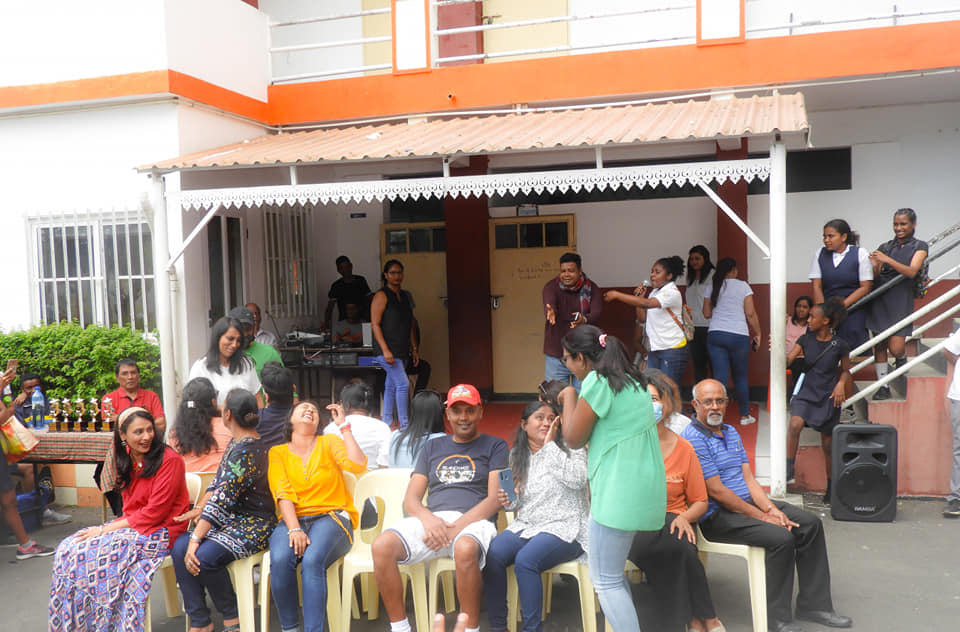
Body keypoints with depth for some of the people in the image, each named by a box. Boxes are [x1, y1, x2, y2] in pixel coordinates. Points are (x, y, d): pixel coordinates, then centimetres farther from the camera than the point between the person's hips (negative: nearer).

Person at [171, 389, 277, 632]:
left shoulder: (245, 451, -22)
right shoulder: (236, 443, 10)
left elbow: (222, 500, -25)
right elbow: (218, 482, 17)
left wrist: (196, 539, -24)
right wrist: (200, 509, 1)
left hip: (253, 524, -9)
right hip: (230, 519, 9)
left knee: (204, 557, -28)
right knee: (180, 548, -10)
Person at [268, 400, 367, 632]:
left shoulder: (328, 442, 12)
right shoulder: (277, 452, 13)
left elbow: (357, 466, -6)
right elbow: (283, 494, -1)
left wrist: (343, 426, -1)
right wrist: (294, 529, -17)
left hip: (331, 517, -1)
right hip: (293, 519, 1)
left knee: (312, 560, -33)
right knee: (280, 560, -31)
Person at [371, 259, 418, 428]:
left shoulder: (405, 296, 15)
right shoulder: (381, 295, -7)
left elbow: (410, 325, 20)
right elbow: (375, 324, -13)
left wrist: (414, 348, 15)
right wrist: (385, 350, -20)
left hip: (401, 350, 7)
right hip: (387, 350, -7)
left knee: (391, 386, 12)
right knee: (403, 384, -13)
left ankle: (386, 423, 19)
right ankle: (404, 425, -7)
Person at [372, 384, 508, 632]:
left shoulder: (495, 446, 13)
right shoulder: (432, 448, 23)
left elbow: (495, 498, -1)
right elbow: (410, 499, 15)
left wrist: (455, 527, -15)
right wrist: (429, 520, -9)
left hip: (473, 520, -3)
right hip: (430, 520, 4)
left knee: (465, 549, -40)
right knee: (382, 546, -25)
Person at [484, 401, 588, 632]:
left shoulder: (570, 447, 0)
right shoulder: (517, 455, 13)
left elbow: (577, 479, -20)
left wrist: (550, 446, -15)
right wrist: (509, 502, -4)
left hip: (564, 527, -4)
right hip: (526, 525, 5)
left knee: (525, 560, -32)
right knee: (492, 555, -24)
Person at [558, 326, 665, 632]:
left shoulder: (596, 382, -12)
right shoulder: (634, 381, 15)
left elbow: (573, 439, -6)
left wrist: (569, 396, 6)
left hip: (619, 496, -9)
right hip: (650, 492, 9)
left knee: (606, 581, 0)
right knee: (615, 573, 19)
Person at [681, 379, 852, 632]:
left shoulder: (731, 432, 14)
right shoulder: (693, 438, -15)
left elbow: (748, 479, 10)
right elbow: (716, 491, -18)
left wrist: (771, 509, -7)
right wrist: (762, 516, -15)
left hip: (747, 503, 9)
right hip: (716, 516, -9)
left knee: (811, 523, 0)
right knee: (781, 537, -26)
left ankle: (813, 604, 7)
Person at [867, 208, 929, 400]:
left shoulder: (919, 247, 4)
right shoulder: (884, 247, 12)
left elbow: (912, 271, -12)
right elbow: (875, 277, 8)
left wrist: (887, 260, -23)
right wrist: (875, 266, -15)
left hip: (901, 300, -3)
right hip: (879, 300, 3)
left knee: (896, 347, -9)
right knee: (879, 345, 3)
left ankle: (901, 359, 28)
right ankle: (883, 386, 12)